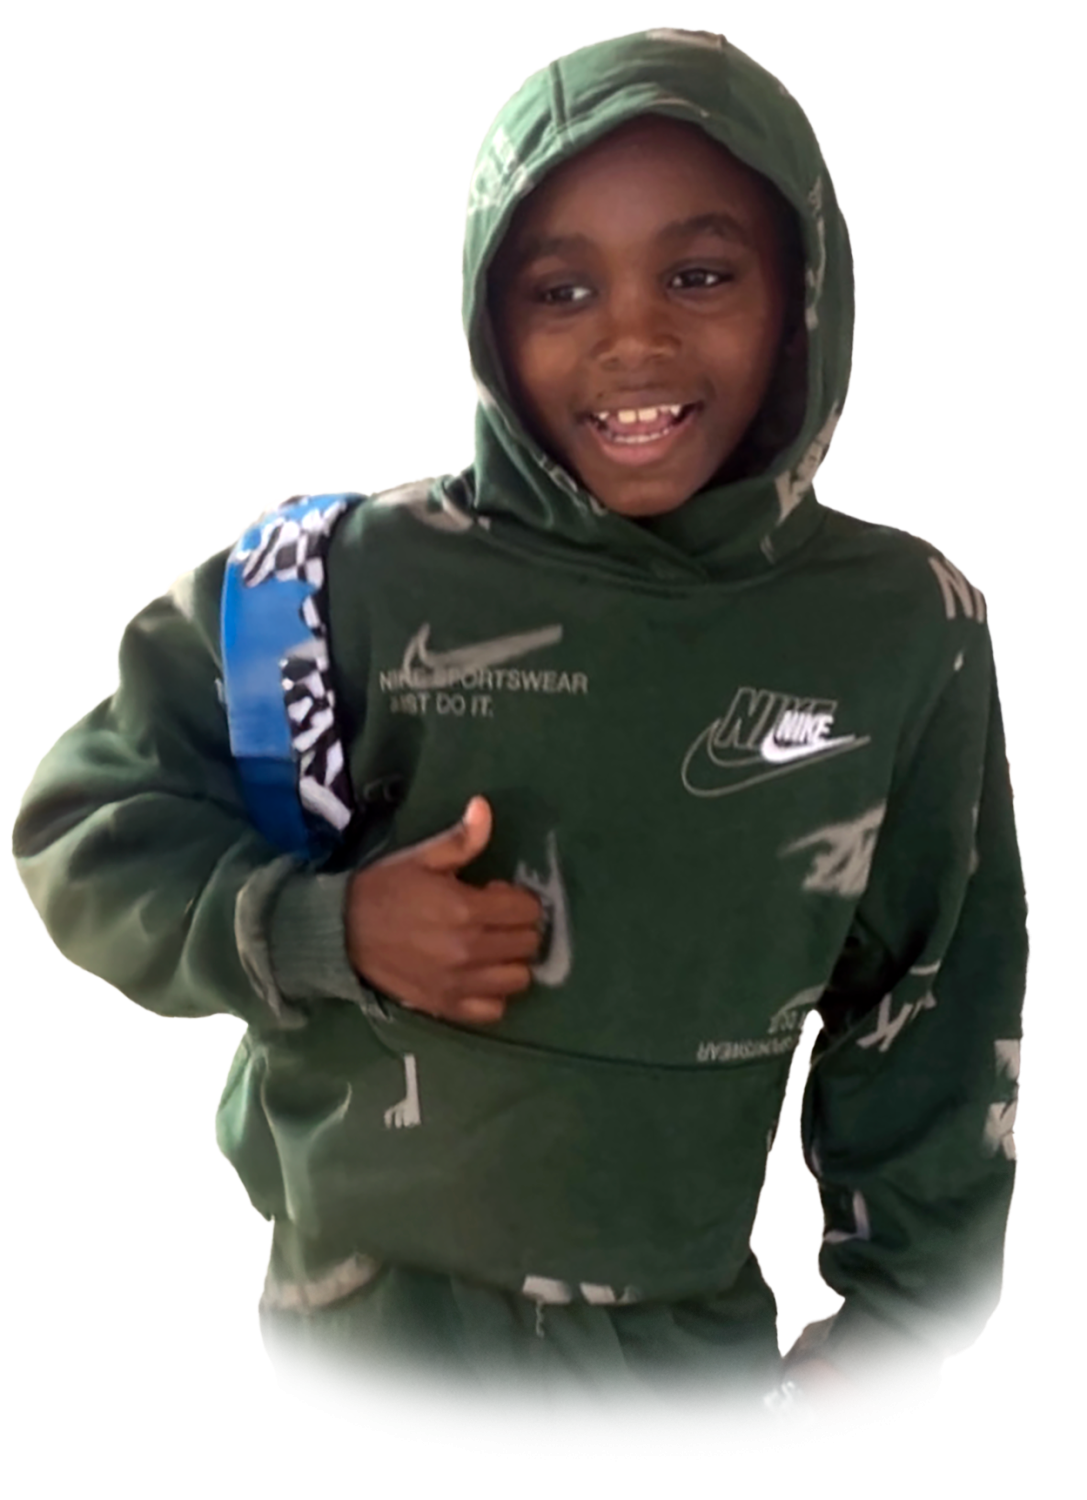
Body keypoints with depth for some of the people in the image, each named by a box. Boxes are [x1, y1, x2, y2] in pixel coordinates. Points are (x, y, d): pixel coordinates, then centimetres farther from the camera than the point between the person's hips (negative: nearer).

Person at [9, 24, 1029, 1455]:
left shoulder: (907, 627, -9)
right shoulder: (358, 578, -17)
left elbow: (940, 1006, 2)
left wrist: (897, 1325, 3)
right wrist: (326, 930, -22)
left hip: (696, 1361, 2)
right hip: (370, 1345, -1)